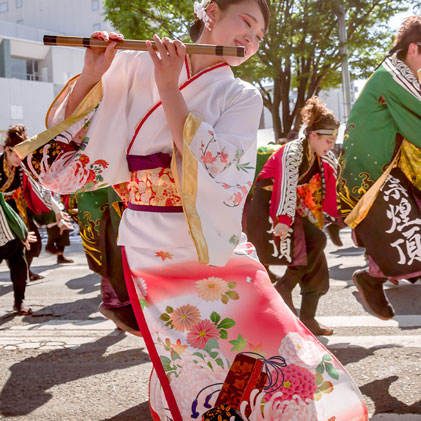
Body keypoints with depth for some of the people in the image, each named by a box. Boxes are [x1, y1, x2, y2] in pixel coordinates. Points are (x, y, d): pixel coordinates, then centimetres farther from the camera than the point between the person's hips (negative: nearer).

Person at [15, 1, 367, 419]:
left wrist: (168, 91, -12)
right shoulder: (138, 67, 7)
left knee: (294, 370, -6)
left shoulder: (243, 97, 8)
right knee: (198, 380, -5)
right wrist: (90, 76, -8)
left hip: (216, 250, 2)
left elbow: (212, 166, -12)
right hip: (152, 246, -2)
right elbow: (69, 140, 7)